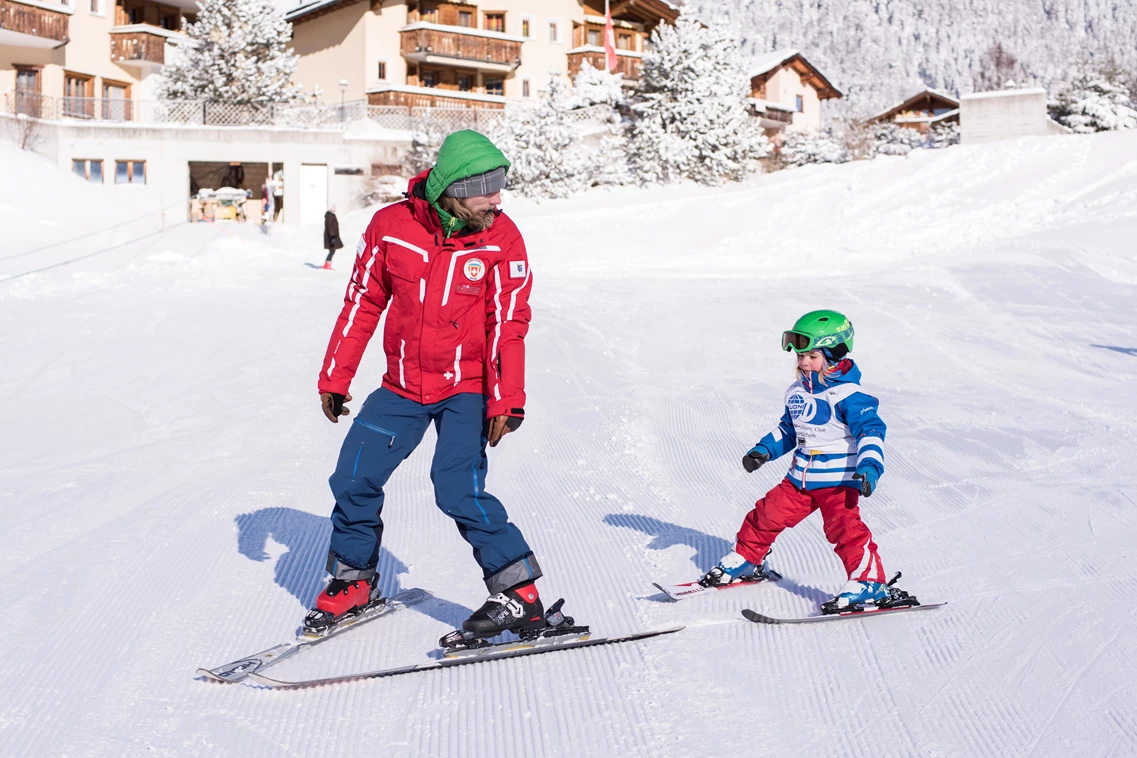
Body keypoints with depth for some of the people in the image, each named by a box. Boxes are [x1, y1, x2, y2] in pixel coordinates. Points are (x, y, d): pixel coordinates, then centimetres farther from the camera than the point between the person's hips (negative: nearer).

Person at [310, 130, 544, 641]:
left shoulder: (501, 240, -12)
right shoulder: (391, 226, -8)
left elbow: (508, 325, -13)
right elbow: (362, 303, 2)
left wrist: (504, 402, -21)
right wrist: (334, 378, 6)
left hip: (467, 388, -3)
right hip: (402, 386, 4)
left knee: (458, 488, -19)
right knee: (353, 479, 3)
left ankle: (519, 595, -6)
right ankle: (352, 581, 27)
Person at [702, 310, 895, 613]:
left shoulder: (847, 395, -15)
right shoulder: (796, 392, 10)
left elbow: (871, 429, -21)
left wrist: (869, 466, -34)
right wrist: (763, 450, 14)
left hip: (839, 479, -7)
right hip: (800, 478, 7)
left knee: (844, 526, -21)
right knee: (767, 515, 11)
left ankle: (869, 583, -16)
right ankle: (745, 561, 32)